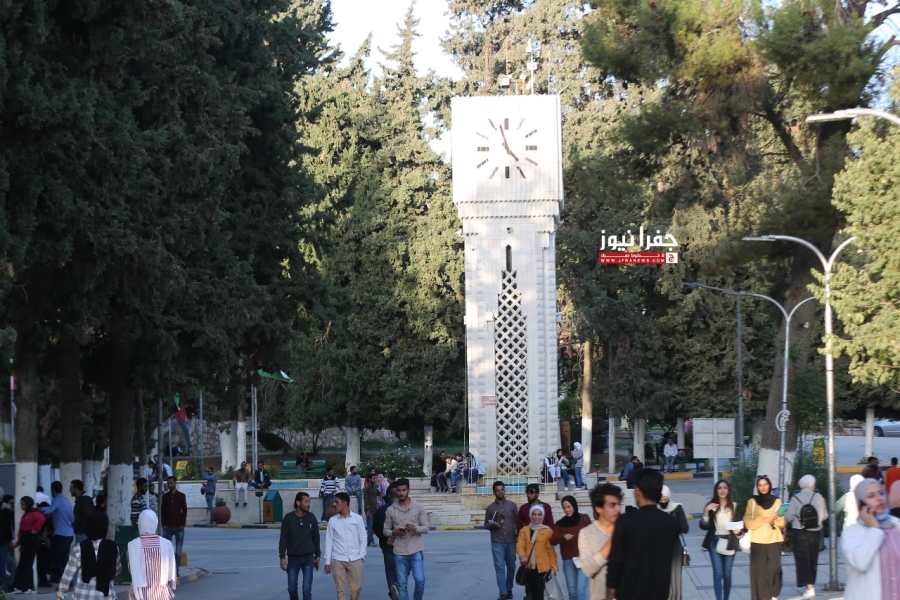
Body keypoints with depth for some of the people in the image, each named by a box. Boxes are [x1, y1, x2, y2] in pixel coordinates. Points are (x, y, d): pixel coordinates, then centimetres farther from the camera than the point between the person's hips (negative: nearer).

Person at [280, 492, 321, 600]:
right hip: (293, 558, -1)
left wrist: (317, 555, 9)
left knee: (307, 589, -5)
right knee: (292, 588, 8)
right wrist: (282, 557, -11)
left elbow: (316, 538, 8)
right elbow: (283, 539, -6)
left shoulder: (311, 518, -1)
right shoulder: (289, 518, -7)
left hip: (308, 558, 1)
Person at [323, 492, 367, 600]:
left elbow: (362, 539, 6)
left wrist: (361, 556, -3)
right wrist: (327, 561, 3)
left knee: (356, 588, 0)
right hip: (337, 560, 1)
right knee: (340, 589, 0)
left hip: (355, 559, -1)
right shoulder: (332, 520, 5)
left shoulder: (358, 519, 3)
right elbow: (329, 541, 6)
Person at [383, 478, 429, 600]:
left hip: (416, 551, -1)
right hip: (399, 553, 1)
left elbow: (426, 528, 1)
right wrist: (394, 532, -14)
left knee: (420, 580, -8)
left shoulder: (419, 507, 0)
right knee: (401, 584, 3)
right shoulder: (390, 510, 2)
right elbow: (385, 530, 8)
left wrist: (415, 528, -20)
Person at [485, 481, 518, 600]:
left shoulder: (512, 505, 4)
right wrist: (493, 525, -12)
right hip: (497, 542, -1)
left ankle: (509, 589, 25)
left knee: (511, 567, 9)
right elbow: (486, 525, 10)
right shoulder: (490, 508, 4)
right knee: (499, 567, -8)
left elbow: (518, 522, 6)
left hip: (511, 542, 1)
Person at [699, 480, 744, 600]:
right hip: (715, 542, -1)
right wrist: (706, 512, -17)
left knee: (727, 574, 7)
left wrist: (738, 530, -15)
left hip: (729, 543, 1)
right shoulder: (711, 506, 2)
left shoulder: (735, 506, 5)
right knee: (718, 573, -11)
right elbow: (704, 526, -4)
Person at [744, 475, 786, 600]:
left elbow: (783, 523, 9)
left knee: (774, 568, -6)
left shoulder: (777, 501, 10)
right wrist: (764, 519, -14)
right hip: (758, 541, -1)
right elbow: (748, 522, -2)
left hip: (773, 540, 1)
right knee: (759, 570, -7)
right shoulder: (752, 502, 6)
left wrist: (776, 518, -11)